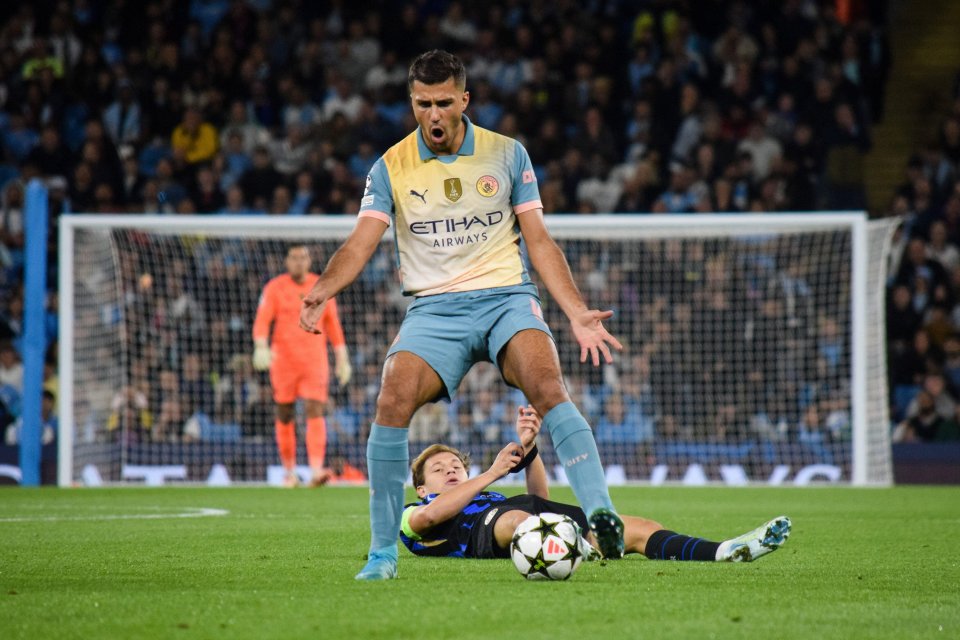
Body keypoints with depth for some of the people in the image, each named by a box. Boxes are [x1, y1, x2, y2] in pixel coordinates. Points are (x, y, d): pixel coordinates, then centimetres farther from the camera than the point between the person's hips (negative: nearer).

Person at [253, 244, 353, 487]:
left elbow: (333, 324, 14)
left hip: (315, 361, 0)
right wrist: (261, 347, -26)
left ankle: (316, 470, -23)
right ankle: (289, 472, 20)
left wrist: (342, 359, 13)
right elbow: (262, 321, -8)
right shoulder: (275, 288, 1)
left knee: (315, 412, -13)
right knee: (285, 416, 5)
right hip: (283, 359, 0)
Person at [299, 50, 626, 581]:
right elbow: (361, 243, -2)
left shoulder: (506, 154, 7)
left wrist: (577, 313, -2)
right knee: (392, 401, -23)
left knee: (547, 385, -30)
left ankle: (600, 515, -38)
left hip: (506, 297, -1)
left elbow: (539, 242, 8)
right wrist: (322, 291, -23)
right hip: (434, 309, 1)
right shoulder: (391, 168, 6)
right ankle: (383, 551, -10)